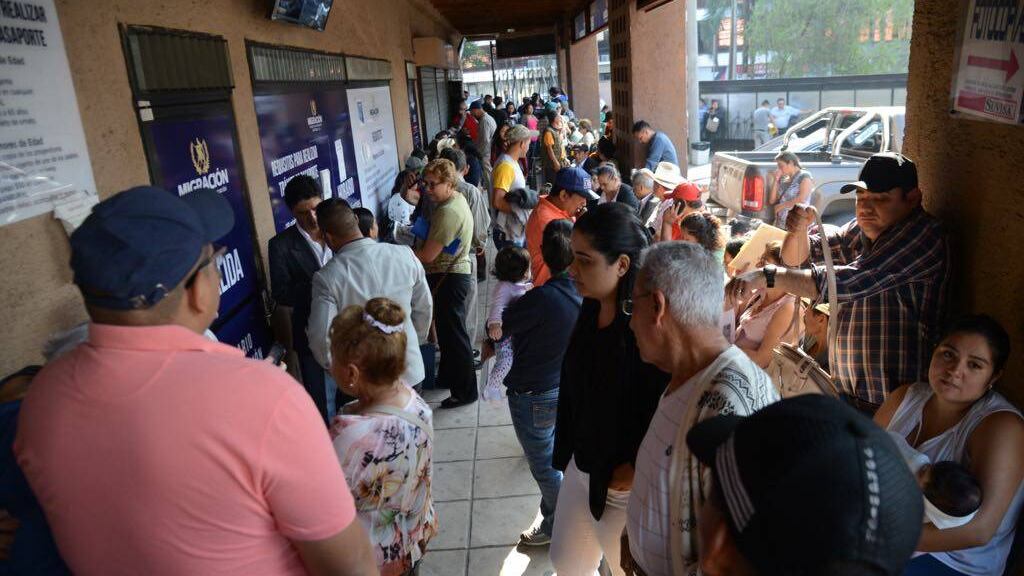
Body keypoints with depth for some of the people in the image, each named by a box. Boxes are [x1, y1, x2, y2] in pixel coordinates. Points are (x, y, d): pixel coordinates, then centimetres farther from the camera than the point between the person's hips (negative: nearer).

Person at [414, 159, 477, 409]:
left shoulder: (448, 212, -24)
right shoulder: (457, 199, 8)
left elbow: (427, 255, -22)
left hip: (449, 279, -10)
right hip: (454, 273, 10)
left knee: (453, 334, 1)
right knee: (447, 330, 21)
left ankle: (465, 391, 13)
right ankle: (448, 377, 38)